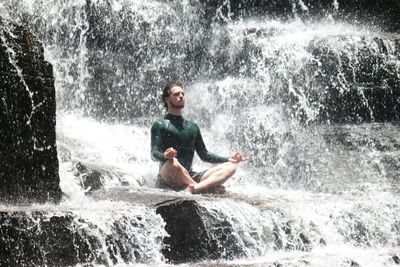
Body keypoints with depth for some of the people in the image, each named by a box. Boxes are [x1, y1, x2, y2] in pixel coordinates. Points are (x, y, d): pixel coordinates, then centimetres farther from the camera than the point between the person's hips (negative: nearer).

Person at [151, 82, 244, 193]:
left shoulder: (192, 127, 21)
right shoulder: (160, 125, 1)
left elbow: (204, 155, 25)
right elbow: (154, 154, -12)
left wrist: (228, 159, 13)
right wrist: (165, 156, -35)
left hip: (189, 177, 6)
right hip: (167, 179, -6)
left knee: (230, 167, -11)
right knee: (173, 162, -41)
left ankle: (196, 188, -39)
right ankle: (209, 186, -28)